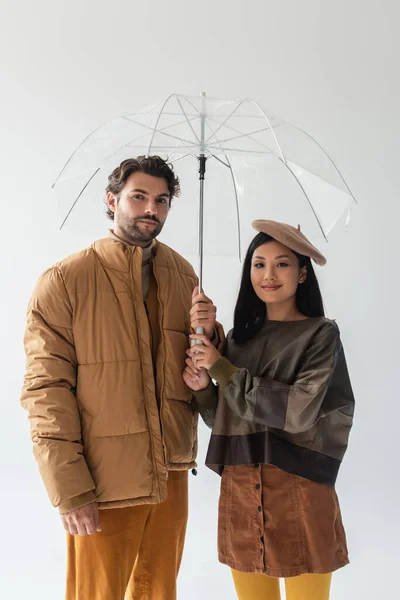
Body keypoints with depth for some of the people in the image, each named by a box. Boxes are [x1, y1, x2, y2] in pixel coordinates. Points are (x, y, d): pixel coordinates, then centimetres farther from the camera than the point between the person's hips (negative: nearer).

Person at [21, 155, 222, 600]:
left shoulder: (182, 274, 6)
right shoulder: (64, 281, -11)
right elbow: (45, 392, -12)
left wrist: (206, 334, -8)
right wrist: (70, 491, -16)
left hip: (171, 474, 5)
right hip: (101, 485, -5)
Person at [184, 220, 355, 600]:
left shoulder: (320, 334, -4)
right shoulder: (239, 336, 10)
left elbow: (299, 411, -17)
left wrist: (222, 369, -12)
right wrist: (203, 386, -7)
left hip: (299, 487, -4)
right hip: (239, 488, 4)